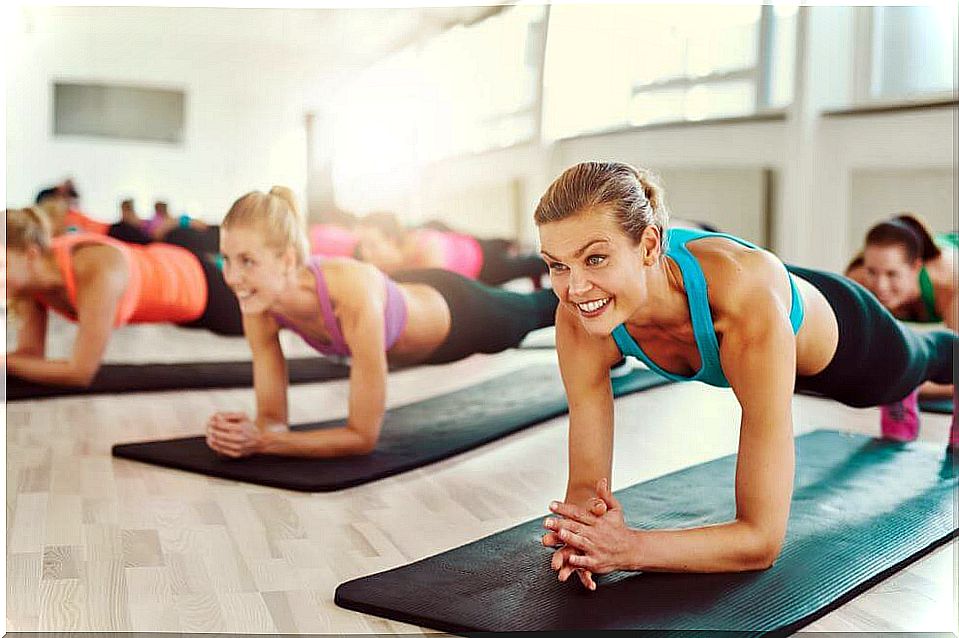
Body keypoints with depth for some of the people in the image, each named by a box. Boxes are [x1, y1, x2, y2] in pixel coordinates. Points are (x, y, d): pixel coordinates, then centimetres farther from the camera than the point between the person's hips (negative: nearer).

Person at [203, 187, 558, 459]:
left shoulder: (354, 294, -50)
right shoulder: (259, 306, -32)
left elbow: (363, 437, -43)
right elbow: (272, 416, -23)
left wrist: (261, 442, -52)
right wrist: (250, 433, -46)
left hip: (454, 310, -5)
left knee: (536, 310, 32)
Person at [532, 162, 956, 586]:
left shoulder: (748, 304, -52)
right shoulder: (578, 319, -39)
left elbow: (762, 540, -49)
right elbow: (586, 483, -32)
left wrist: (630, 548, -62)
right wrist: (582, 525, -54)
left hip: (844, 337, -4)